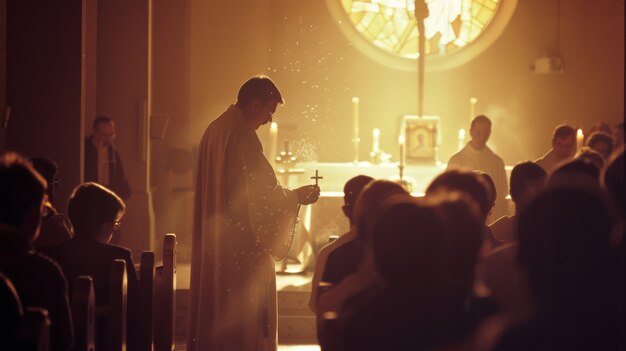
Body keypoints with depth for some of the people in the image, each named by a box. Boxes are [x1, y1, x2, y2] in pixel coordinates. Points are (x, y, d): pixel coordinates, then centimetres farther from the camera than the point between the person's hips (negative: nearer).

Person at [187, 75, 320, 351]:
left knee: (215, 303, 13)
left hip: (213, 240, 9)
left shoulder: (215, 129, 11)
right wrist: (296, 196, -1)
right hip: (240, 242, -9)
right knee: (245, 307, -4)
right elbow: (262, 189, -16)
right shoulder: (241, 135, -17)